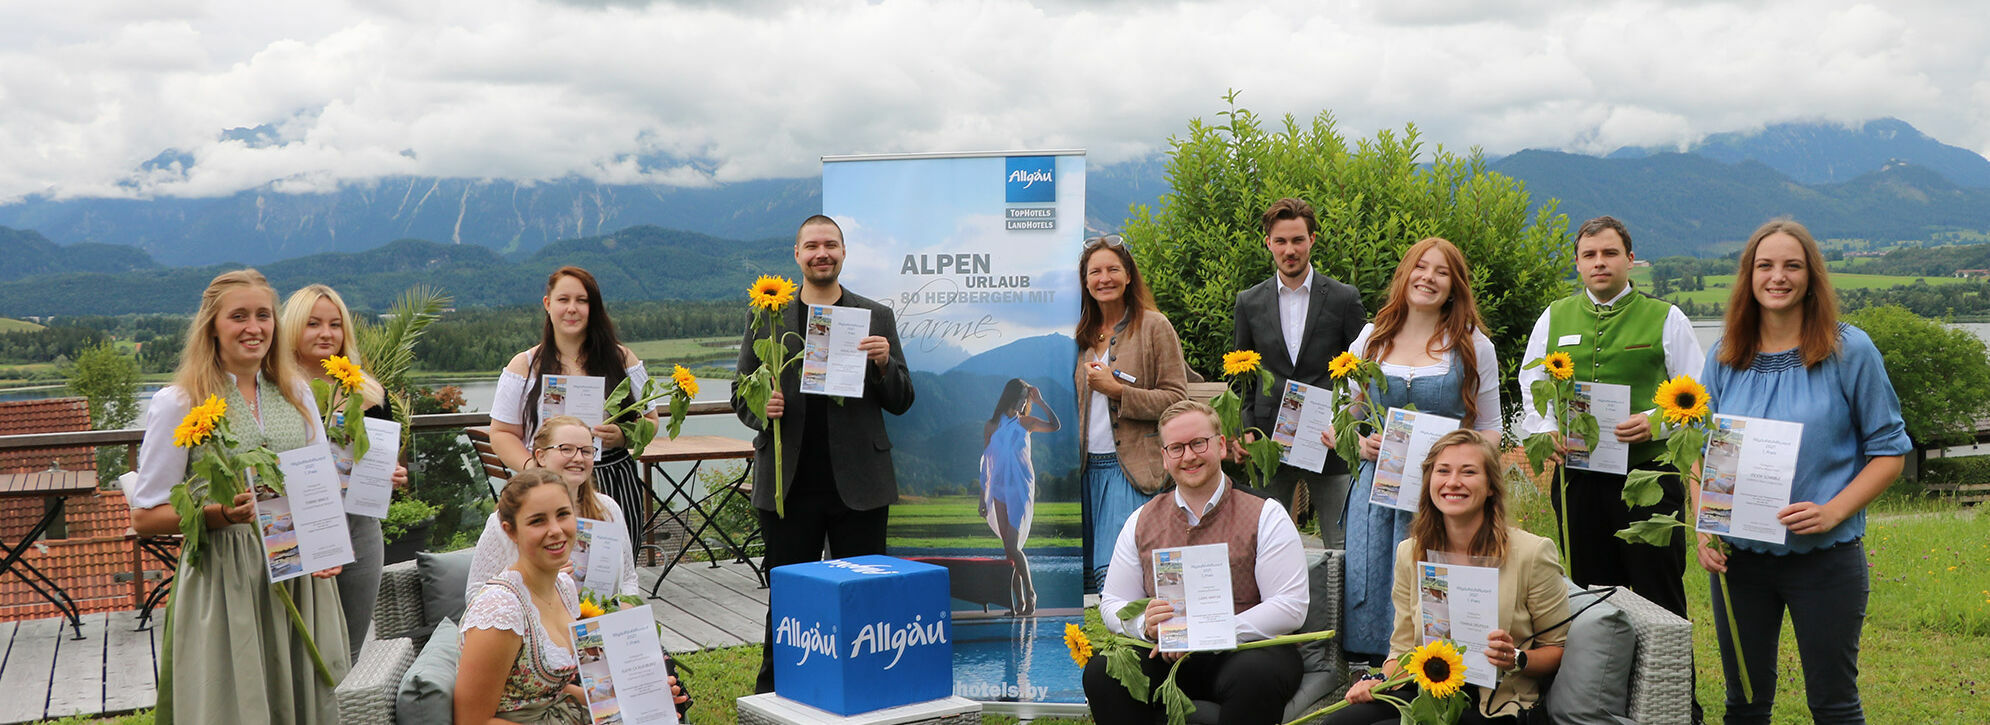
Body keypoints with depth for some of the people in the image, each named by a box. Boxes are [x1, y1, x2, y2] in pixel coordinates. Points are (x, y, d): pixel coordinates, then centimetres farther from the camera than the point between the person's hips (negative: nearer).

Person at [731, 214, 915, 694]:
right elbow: (741, 396, 10)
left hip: (858, 483, 0)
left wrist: (884, 364, -13)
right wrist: (759, 407, -12)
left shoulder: (877, 317, 7)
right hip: (788, 483, 0)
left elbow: (901, 402, 6)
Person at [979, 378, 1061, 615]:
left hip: (1021, 489, -3)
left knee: (1012, 546, -12)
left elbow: (1055, 426, -15)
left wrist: (1040, 402, -11)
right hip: (1000, 490, 3)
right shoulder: (991, 425, 6)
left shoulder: (1026, 423, 2)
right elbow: (986, 463, 9)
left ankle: (1030, 591, 6)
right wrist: (983, 496, 7)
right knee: (1008, 549, 4)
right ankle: (1018, 601, 12)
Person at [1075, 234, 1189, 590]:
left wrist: (1117, 390, -15)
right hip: (1087, 466, 6)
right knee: (1086, 572, 4)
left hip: (1131, 467, -6)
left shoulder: (1153, 326, -2)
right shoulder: (1082, 332, 16)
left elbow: (1176, 399, -7)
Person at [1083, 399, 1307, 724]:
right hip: (1166, 657, 3)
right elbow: (1113, 603, 12)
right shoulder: (1141, 522, 11)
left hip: (1247, 649, -3)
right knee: (1101, 671, -26)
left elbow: (1291, 607, -9)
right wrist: (1145, 625, -14)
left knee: (1255, 675, -38)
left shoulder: (1266, 517, 0)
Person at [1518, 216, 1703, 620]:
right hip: (1576, 477, 3)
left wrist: (1654, 422, -17)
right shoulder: (1554, 319, 13)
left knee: (1660, 601, -2)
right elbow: (1530, 392, 15)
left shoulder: (1666, 319, 4)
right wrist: (1548, 432, -5)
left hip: (1649, 476, -3)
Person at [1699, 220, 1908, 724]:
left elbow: (1890, 451, -3)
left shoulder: (1850, 351, -5)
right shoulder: (1725, 357, 4)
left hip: (1825, 556, -3)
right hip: (1739, 556, 3)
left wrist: (1832, 512, -17)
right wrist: (1704, 529, -5)